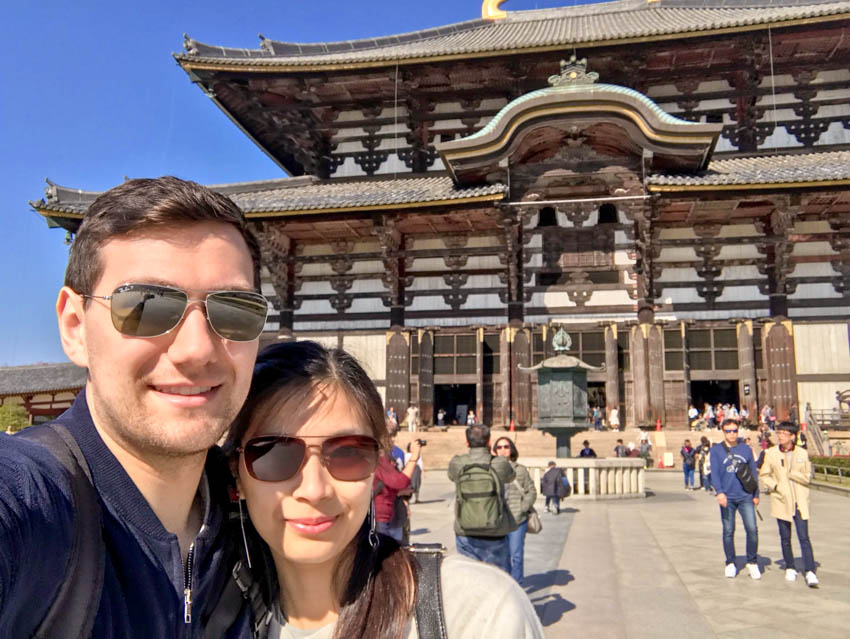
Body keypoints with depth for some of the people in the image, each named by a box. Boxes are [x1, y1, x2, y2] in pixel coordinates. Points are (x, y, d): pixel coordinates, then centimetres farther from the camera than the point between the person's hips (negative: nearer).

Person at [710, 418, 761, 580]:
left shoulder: (746, 449, 8)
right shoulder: (716, 450, 1)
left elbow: (753, 472, 13)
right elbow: (714, 473, -6)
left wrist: (756, 494, 12)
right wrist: (719, 492, -20)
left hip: (746, 497, 1)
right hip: (727, 497, -1)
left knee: (752, 529, -5)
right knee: (728, 531, 5)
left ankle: (752, 562, 13)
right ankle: (730, 563, 18)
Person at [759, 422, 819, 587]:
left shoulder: (802, 453, 2)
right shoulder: (771, 453, 1)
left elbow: (807, 477, 0)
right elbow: (763, 475, 4)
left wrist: (790, 473, -13)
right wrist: (775, 486, -10)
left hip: (800, 502, -1)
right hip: (781, 500, 1)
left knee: (804, 538, -7)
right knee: (785, 538, 9)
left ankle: (810, 572, -5)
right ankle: (790, 568, 23)